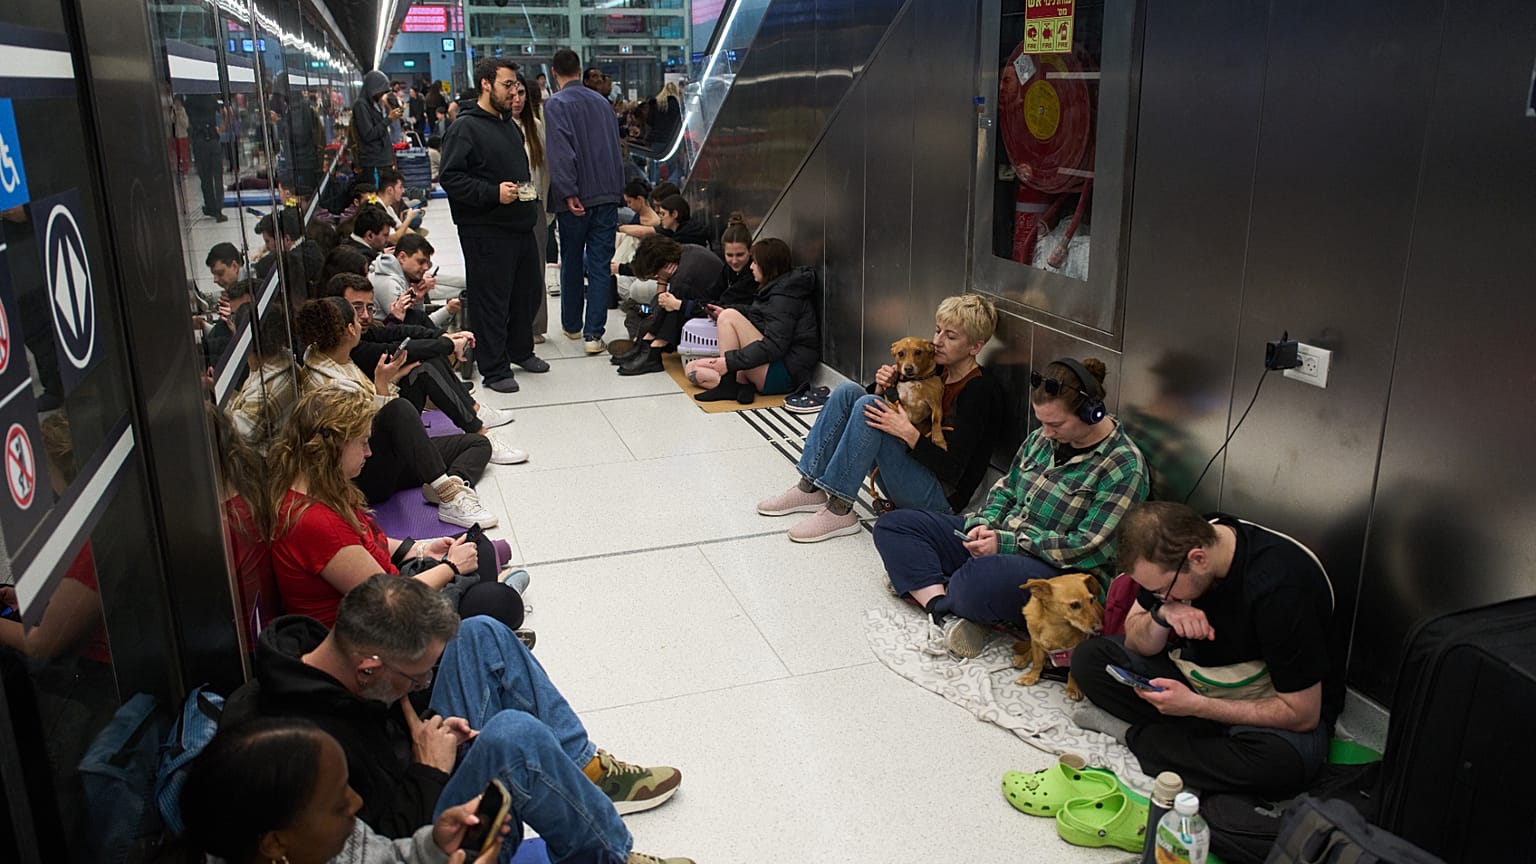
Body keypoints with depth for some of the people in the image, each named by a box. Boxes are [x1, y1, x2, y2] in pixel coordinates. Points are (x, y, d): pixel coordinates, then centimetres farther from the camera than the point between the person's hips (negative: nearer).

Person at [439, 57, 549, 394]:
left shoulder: (509, 124, 18)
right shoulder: (465, 127, -11)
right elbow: (450, 177, -18)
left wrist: (527, 187, 14)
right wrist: (493, 193, -24)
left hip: (521, 225, 9)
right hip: (486, 231, -9)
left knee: (528, 291, 17)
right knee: (491, 299, -2)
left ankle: (521, 350, 36)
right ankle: (494, 369, 8)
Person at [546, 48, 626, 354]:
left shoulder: (556, 104, -6)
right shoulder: (601, 101, 12)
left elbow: (560, 151, -17)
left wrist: (569, 192, -18)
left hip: (576, 198, -3)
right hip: (608, 194, 3)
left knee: (572, 263, 12)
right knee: (600, 265, 2)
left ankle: (572, 326, 25)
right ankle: (593, 333, -3)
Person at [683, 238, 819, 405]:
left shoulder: (784, 296, -13)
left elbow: (775, 346, -22)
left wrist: (730, 361, -23)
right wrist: (724, 314, 8)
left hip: (786, 375, -10)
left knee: (729, 316, -18)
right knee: (692, 369, 2)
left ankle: (728, 383, -17)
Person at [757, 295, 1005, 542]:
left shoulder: (982, 390, -14)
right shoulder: (935, 369, 9)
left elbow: (953, 469, -21)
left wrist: (909, 433, -31)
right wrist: (882, 389, -8)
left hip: (940, 498, -8)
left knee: (868, 406, -25)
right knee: (848, 391, -4)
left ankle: (840, 510, -21)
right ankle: (810, 488, -7)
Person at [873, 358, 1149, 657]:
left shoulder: (1125, 467, -15)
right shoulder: (1044, 437, 8)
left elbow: (1089, 549, -18)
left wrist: (1004, 543, -18)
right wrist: (983, 524, -3)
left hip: (1056, 571, -8)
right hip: (998, 537, 8)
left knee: (981, 578, -43)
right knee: (892, 525, -1)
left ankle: (924, 592, -9)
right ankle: (949, 615, -21)